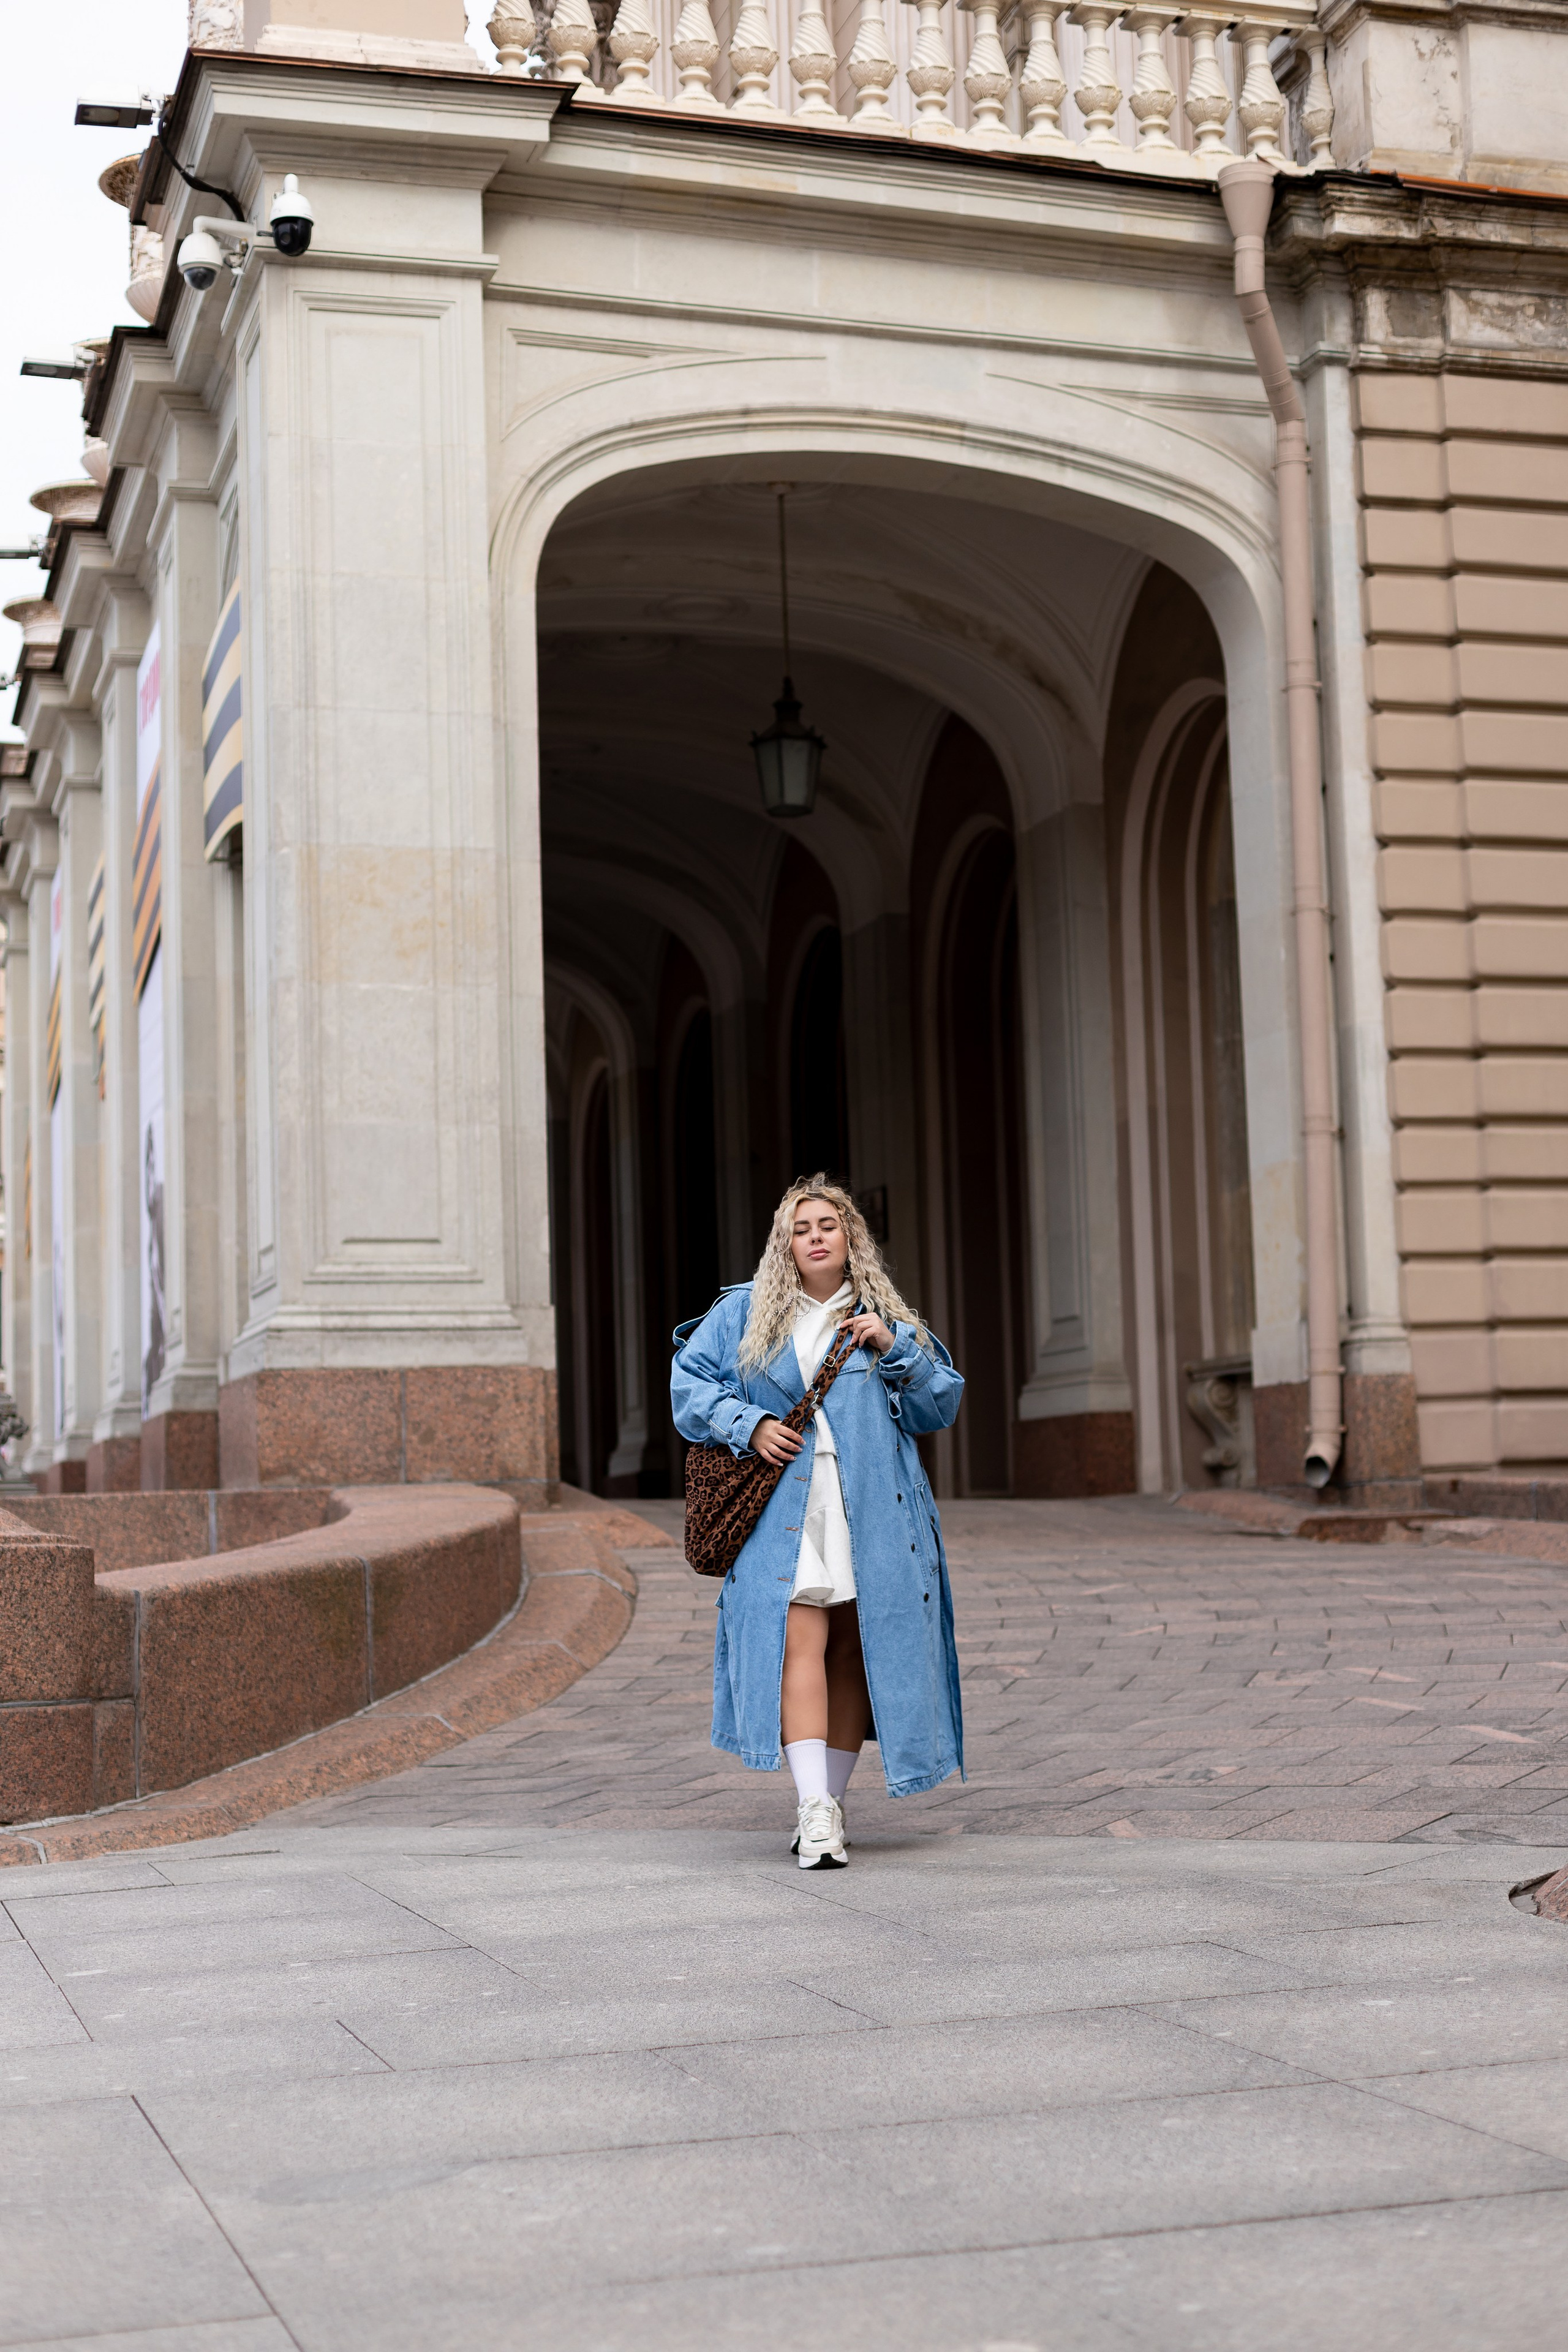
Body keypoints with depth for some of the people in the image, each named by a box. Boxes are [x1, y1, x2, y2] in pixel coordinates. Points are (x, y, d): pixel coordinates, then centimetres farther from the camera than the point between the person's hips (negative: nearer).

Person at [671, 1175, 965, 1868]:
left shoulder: (887, 1318, 14)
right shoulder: (743, 1313, 11)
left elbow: (942, 1405, 11)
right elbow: (688, 1382, 9)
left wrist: (895, 1349, -4)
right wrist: (748, 1426, -6)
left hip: (873, 1513, 2)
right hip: (782, 1512, -2)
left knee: (855, 1653, 1)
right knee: (800, 1642, -15)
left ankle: (828, 1804, 13)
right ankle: (815, 1812, -20)